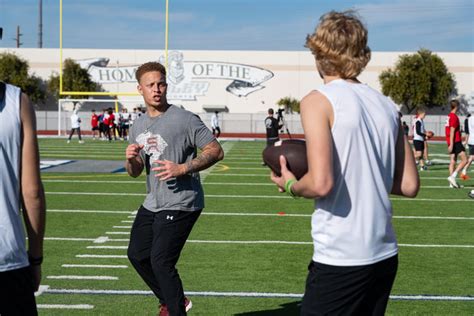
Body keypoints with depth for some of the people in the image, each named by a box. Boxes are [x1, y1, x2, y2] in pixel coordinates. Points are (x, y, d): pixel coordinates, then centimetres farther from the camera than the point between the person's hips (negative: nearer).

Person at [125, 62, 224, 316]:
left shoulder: (184, 119, -11)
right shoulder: (138, 126, 11)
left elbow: (216, 151, -12)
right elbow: (135, 173, 18)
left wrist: (182, 168, -22)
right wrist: (131, 159, -6)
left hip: (181, 204, -8)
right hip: (152, 204, 8)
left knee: (161, 261, -14)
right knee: (137, 254, 15)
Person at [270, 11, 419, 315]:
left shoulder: (318, 100, -9)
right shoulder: (386, 105, 9)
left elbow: (320, 184, -21)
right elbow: (409, 185, 9)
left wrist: (291, 185, -1)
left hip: (340, 259, -7)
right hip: (385, 256, 7)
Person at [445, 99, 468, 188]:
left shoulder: (449, 116, 15)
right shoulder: (454, 117, -14)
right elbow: (452, 131, -19)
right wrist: (451, 145, -21)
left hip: (451, 142, 10)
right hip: (456, 142, -10)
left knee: (453, 161, 8)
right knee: (464, 160, -8)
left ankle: (452, 182, 7)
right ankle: (452, 176, -16)